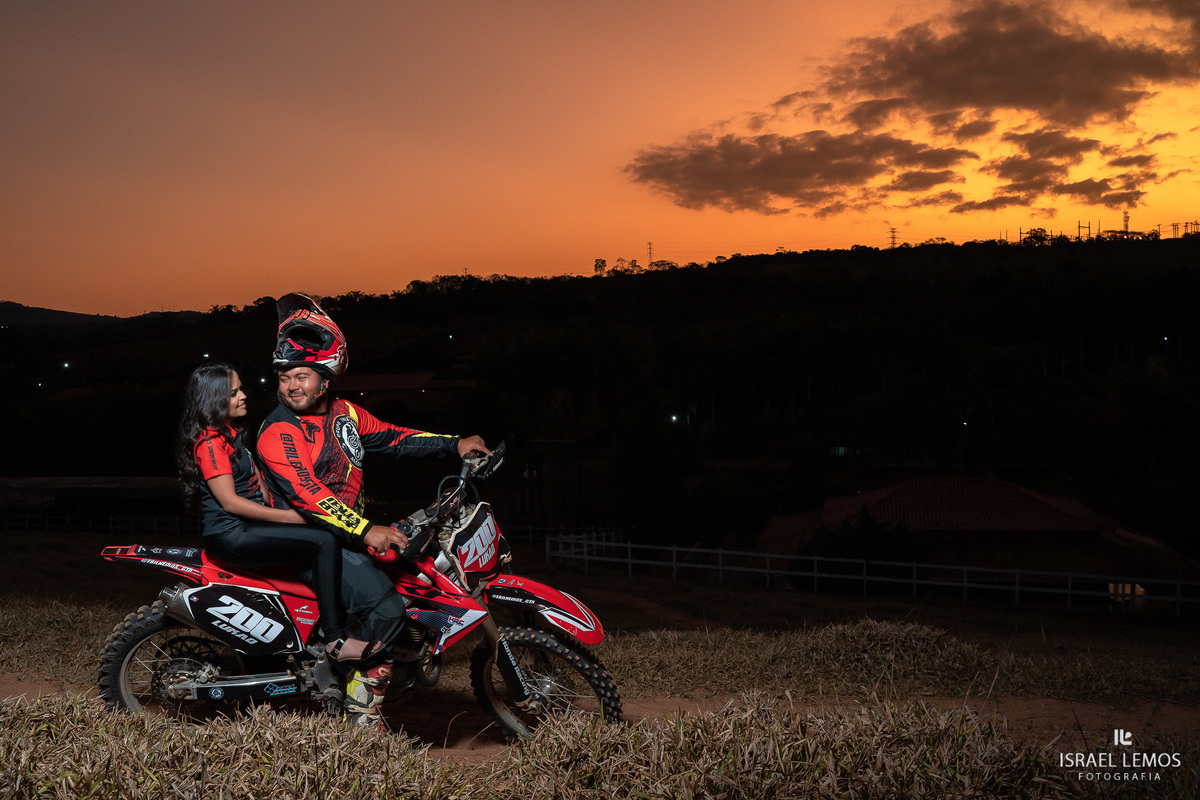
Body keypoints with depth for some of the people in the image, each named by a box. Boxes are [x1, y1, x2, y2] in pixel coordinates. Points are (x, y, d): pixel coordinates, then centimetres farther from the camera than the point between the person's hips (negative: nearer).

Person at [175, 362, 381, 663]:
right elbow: (230, 502, -20)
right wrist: (289, 516, -20)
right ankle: (336, 641, -23)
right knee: (325, 541, -23)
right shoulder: (210, 442, -14)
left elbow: (255, 484, 19)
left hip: (245, 527, 10)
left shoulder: (229, 434, 18)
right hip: (231, 536, -10)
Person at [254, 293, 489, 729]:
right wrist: (365, 531, -37)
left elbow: (393, 437, 15)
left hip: (353, 529, 8)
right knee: (386, 605, -23)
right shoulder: (277, 432, -16)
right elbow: (306, 494, -27)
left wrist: (455, 444, 5)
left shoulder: (344, 413, 9)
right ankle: (362, 704, -9)